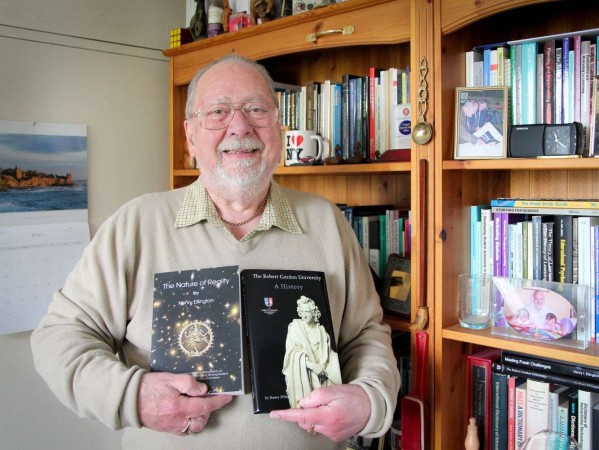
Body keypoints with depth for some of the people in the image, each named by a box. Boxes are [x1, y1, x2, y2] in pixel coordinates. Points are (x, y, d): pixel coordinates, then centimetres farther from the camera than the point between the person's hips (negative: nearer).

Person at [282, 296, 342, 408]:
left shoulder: (320, 330, 12)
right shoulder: (295, 327, 2)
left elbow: (325, 351, 6)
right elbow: (294, 352, -7)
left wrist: (321, 366, -12)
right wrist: (312, 366, -15)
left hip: (320, 368, 3)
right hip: (301, 371, -3)